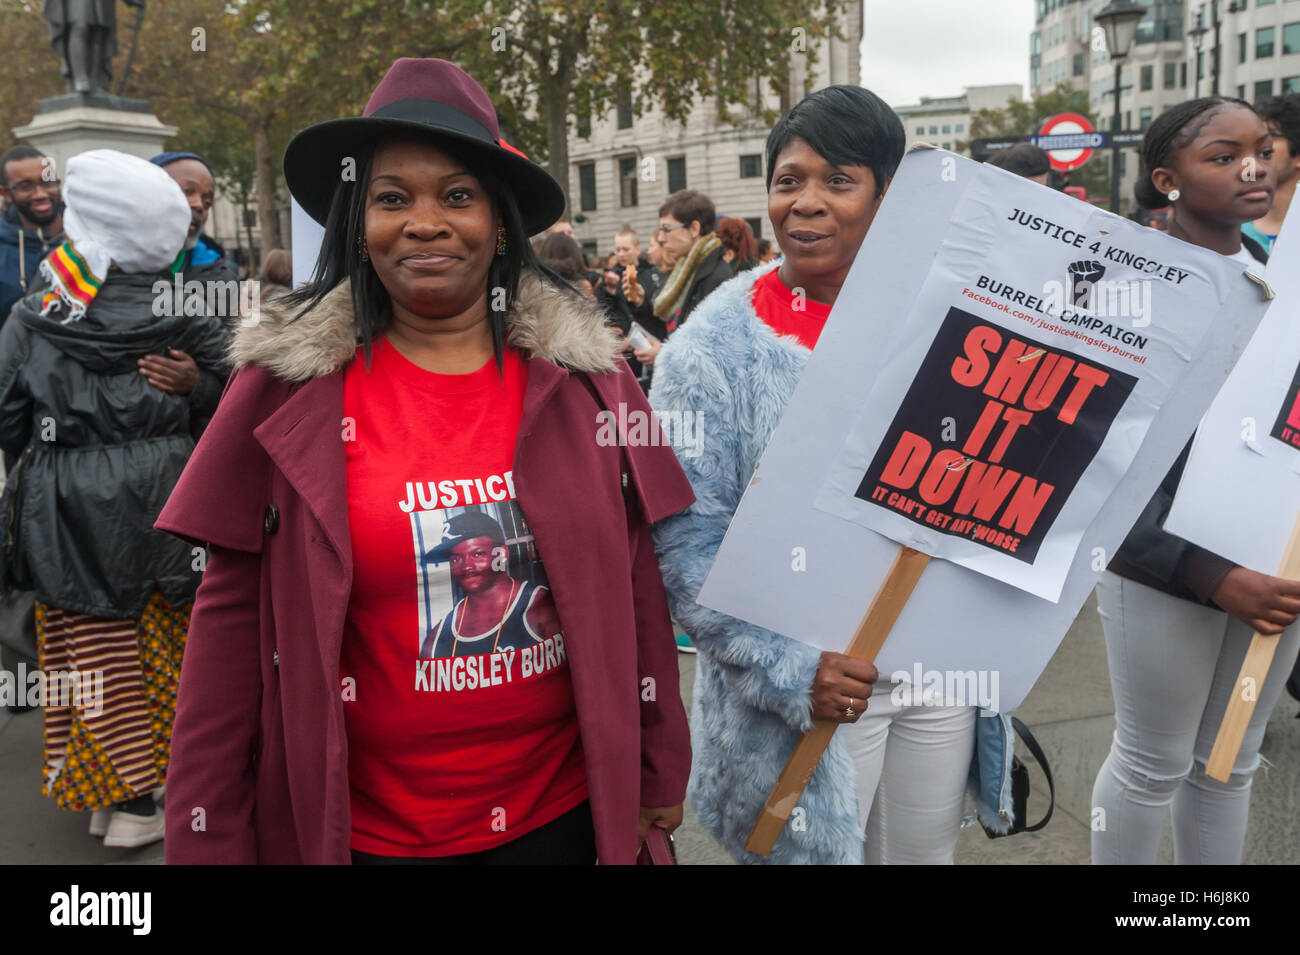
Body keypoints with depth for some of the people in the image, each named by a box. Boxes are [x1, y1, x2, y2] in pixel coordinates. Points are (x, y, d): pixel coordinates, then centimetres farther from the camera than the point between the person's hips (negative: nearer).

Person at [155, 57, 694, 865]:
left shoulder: (582, 372, -5)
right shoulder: (289, 384, -8)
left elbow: (633, 583, 0)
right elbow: (232, 616, -5)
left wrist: (659, 776, 3)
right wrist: (209, 837, -3)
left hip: (564, 808, 1)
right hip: (366, 824, -1)